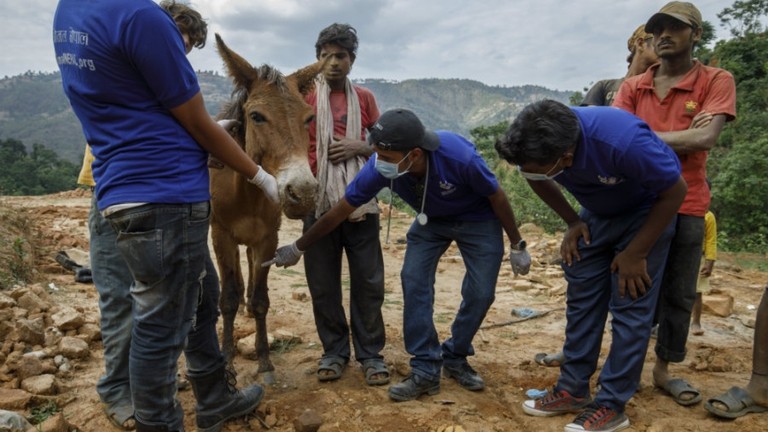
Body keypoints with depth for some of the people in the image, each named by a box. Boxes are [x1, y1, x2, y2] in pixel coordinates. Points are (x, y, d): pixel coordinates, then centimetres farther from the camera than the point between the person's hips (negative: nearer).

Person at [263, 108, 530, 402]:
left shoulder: (460, 156, -40)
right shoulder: (379, 166, -30)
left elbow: (497, 197, -21)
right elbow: (341, 210, -17)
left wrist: (517, 247, -10)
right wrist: (298, 248, -9)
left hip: (478, 220, -2)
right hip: (431, 221, 2)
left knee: (480, 292, -7)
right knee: (414, 281, -13)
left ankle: (455, 358, 17)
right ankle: (426, 370, -2)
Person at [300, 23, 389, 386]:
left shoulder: (364, 98, 8)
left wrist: (359, 147, -8)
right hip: (318, 202, -1)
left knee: (368, 281, 4)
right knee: (323, 283, 6)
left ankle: (370, 353, 18)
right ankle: (334, 351, 23)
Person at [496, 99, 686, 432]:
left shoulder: (624, 141, -40)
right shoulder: (542, 144, -24)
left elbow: (674, 192, -23)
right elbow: (538, 180, 1)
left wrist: (635, 254, -18)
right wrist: (572, 221, -5)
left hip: (645, 211, -5)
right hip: (597, 213, 5)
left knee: (630, 307, -7)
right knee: (581, 299, 5)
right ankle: (573, 390, 15)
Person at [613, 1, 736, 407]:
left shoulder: (716, 81, 0)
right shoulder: (632, 87, 7)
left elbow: (705, 138, -15)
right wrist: (680, 138, -15)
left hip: (686, 206, -1)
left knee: (678, 295, 8)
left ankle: (664, 370, 24)